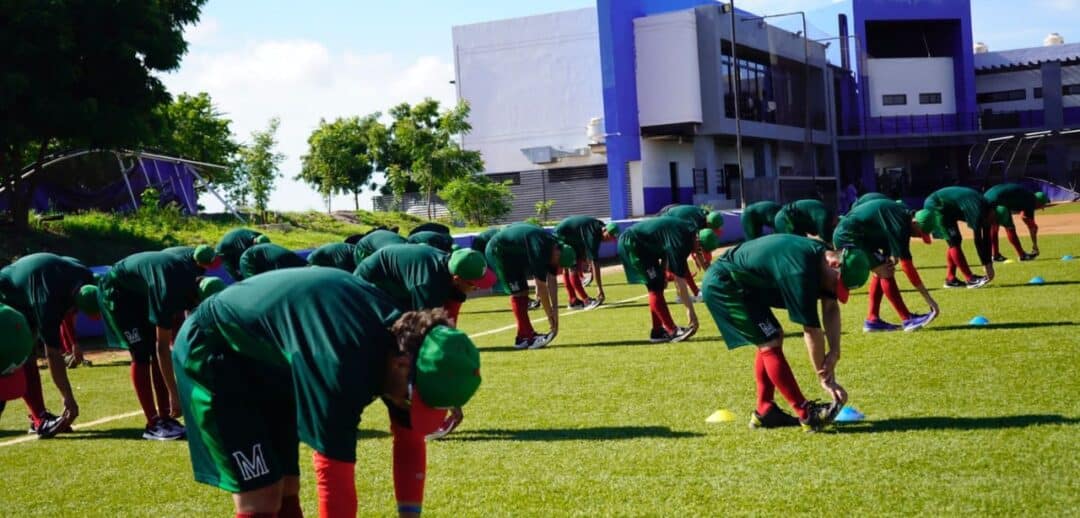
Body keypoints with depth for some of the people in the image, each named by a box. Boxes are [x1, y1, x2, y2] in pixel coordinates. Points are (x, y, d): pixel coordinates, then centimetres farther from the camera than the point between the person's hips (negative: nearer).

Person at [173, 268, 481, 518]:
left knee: (285, 490, 10)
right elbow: (333, 473, -36)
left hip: (268, 360, 9)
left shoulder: (403, 338, -13)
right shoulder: (342, 367, -39)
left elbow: (409, 440, -1)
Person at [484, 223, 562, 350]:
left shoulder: (554, 247, -5)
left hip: (513, 252, 10)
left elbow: (552, 280, -3)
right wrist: (550, 315, -23)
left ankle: (525, 335, 13)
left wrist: (555, 309, -9)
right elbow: (541, 286, -29)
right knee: (518, 292, -14)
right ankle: (526, 337, -16)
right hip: (498, 250, -10)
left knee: (522, 291, 9)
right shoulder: (541, 249, -32)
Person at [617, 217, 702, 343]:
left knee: (657, 286, 9)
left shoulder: (689, 230, 1)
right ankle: (672, 331, -12)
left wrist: (663, 271, 11)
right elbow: (679, 280, -26)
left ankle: (658, 331, 11)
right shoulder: (680, 243, -27)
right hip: (631, 243, -10)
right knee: (656, 287, -13)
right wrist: (690, 309, -23)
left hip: (643, 244, 10)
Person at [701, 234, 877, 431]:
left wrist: (835, 351, -11)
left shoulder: (823, 255, -2)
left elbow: (831, 308, 2)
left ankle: (764, 412, 16)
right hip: (722, 286, -10)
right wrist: (826, 379, -16)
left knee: (771, 339, 12)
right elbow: (811, 330, -24)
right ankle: (807, 414, -13)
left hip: (739, 283, 10)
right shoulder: (800, 272, -31)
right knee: (770, 344, -14)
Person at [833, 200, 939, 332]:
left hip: (845, 235, 10)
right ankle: (907, 319, -11)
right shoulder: (901, 224, -20)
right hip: (849, 237, -10)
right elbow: (906, 264, -21)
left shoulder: (903, 214, 8)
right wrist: (928, 298, -19)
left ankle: (872, 320, 13)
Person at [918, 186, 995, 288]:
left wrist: (989, 264, 0)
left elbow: (986, 238, 1)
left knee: (954, 242, 7)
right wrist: (987, 265, -23)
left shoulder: (986, 208, -3)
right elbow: (978, 240, -27)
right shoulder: (978, 210, -27)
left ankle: (950, 279, 11)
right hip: (936, 206, -9)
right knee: (954, 242, -13)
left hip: (948, 209, 9)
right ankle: (970, 279, -13)